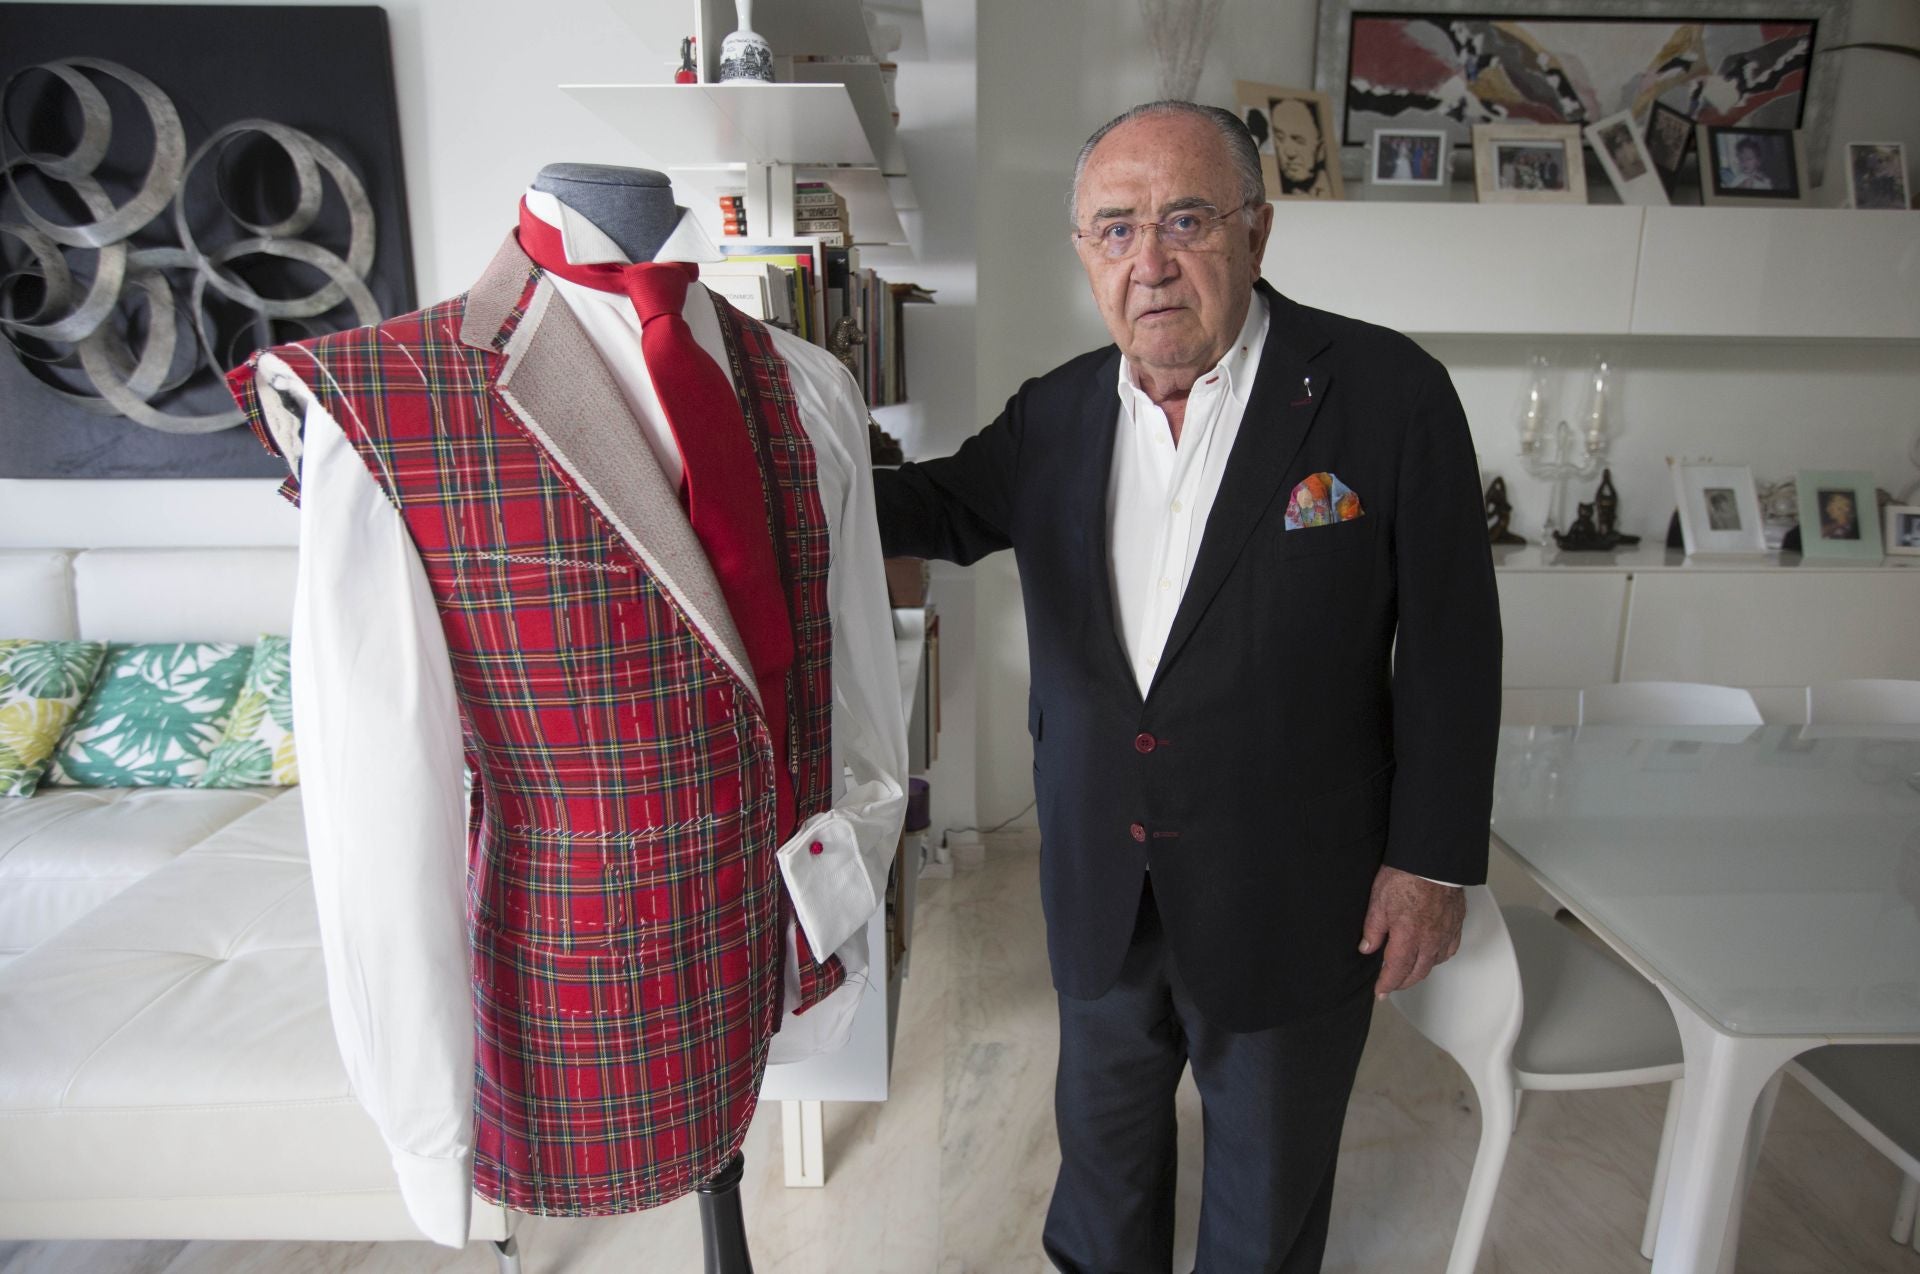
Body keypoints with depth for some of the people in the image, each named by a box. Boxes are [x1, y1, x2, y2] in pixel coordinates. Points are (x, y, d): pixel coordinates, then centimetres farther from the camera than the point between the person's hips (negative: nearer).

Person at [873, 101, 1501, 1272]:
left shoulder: (1389, 393, -15)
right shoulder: (1057, 413, -2)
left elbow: (1450, 645, -11)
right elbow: (945, 508, 12)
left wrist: (1434, 860, -9)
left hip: (1294, 893, -3)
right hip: (1100, 879, 4)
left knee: (1272, 1169, 21)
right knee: (1103, 1127, 26)